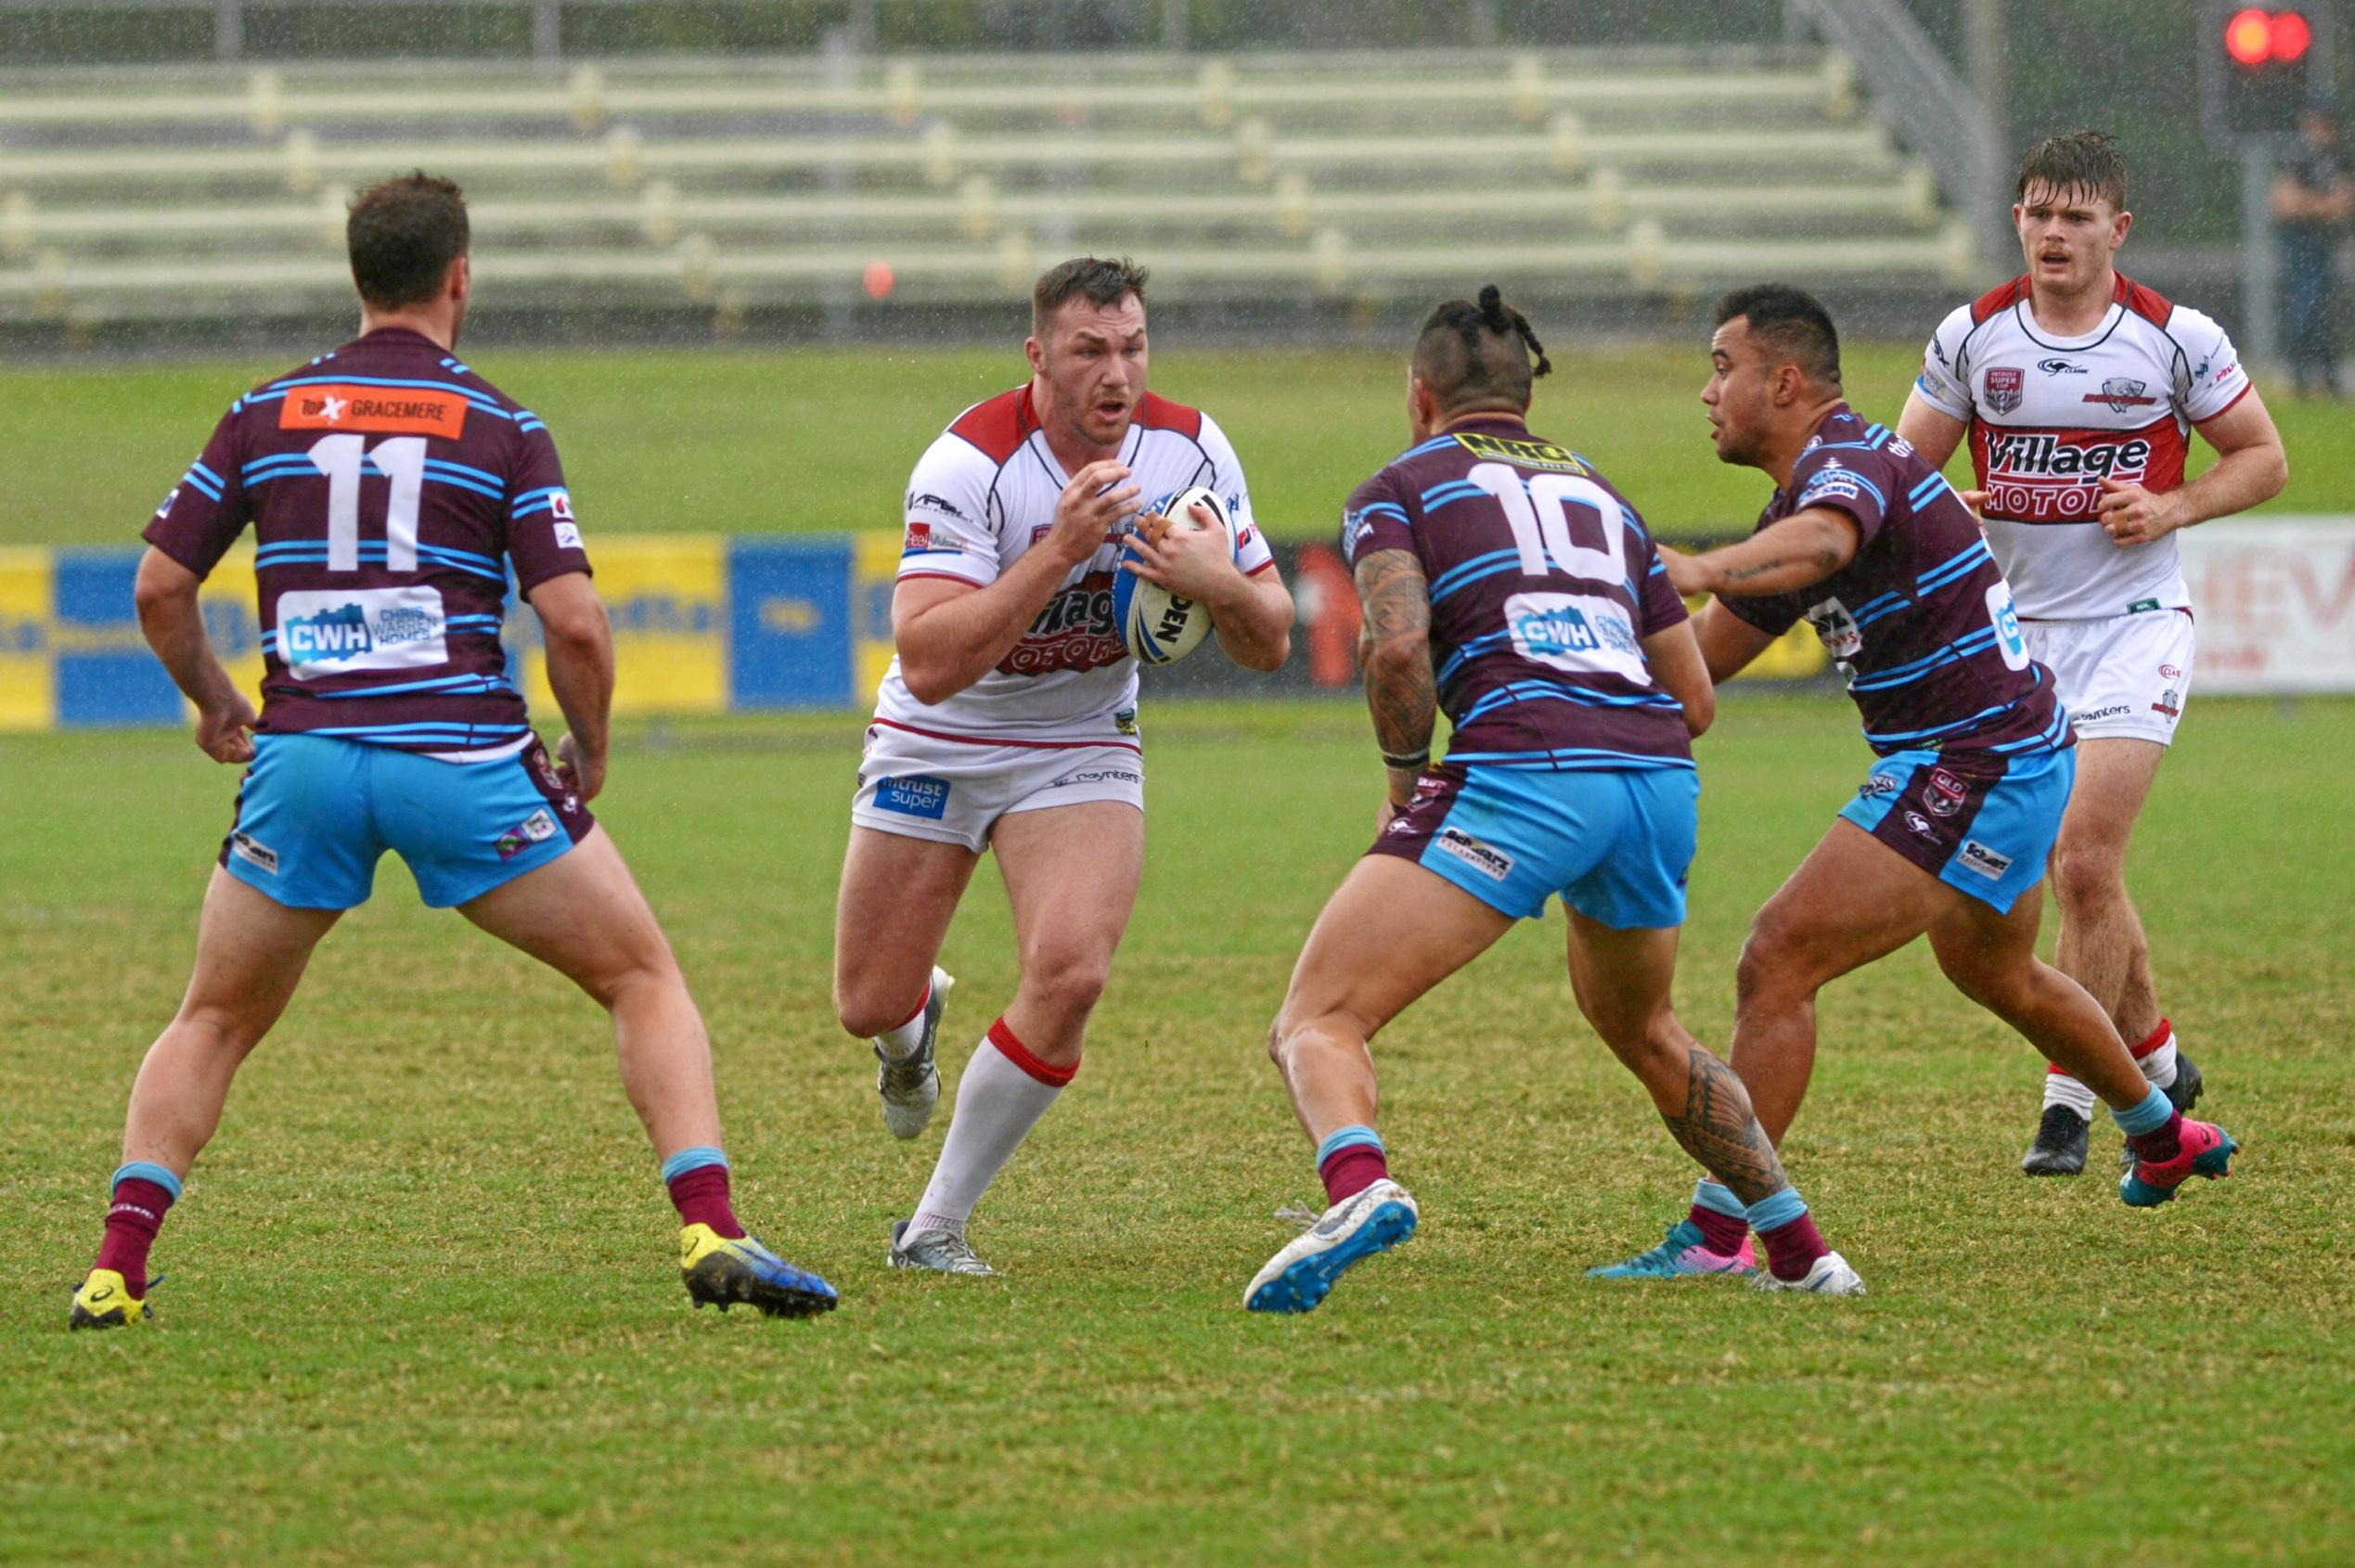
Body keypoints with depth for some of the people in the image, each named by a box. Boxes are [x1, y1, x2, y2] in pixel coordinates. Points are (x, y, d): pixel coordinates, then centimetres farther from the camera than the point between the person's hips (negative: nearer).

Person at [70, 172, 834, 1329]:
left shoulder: (265, 415, 9)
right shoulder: (502, 429, 2)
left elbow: (158, 586, 10)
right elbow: (573, 623, -6)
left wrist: (212, 701, 27)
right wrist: (590, 751, 12)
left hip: (303, 757, 2)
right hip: (461, 760, -2)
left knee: (215, 1023, 20)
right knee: (643, 977, 11)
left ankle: (117, 1268, 4)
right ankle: (709, 1233, -7)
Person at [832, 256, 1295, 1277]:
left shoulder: (1191, 452, -13)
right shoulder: (969, 465, -27)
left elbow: (1269, 645, -5)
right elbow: (930, 663, -35)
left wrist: (1219, 583, -28)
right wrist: (1058, 552, -42)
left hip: (1079, 750, 2)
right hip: (933, 745, -2)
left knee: (1070, 972, -22)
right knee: (869, 1005, 4)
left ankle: (936, 1225, -7)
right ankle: (915, 1024, 46)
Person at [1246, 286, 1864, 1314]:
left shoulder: (1399, 488, 14)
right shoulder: (1597, 492, 30)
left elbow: (1399, 645, -6)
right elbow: (1695, 698, 25)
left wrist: (1405, 777, 8)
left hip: (1520, 771, -6)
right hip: (1660, 777, 6)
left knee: (1317, 1023, -8)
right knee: (1638, 1030, 33)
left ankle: (1359, 1186, -40)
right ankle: (1804, 1254, 32)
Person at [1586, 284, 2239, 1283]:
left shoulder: (1851, 461, -19)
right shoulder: (1800, 495, 13)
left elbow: (1822, 542, -45)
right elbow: (1704, 657, 15)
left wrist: (1703, 569, -62)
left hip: (1974, 770, -11)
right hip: (2011, 758, 11)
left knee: (1779, 961, -17)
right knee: (1994, 975, 35)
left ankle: (1717, 1233, -18)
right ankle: (2164, 1139, 57)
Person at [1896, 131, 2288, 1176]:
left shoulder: (2176, 340, -7)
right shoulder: (1972, 337, -1)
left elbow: (2262, 455, 3)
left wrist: (2173, 507, -14)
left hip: (2133, 627, -4)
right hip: (2017, 630, 4)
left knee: (2084, 865, -14)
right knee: (2079, 879, 8)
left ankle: (2069, 1100, -5)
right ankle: (2157, 1062, 29)